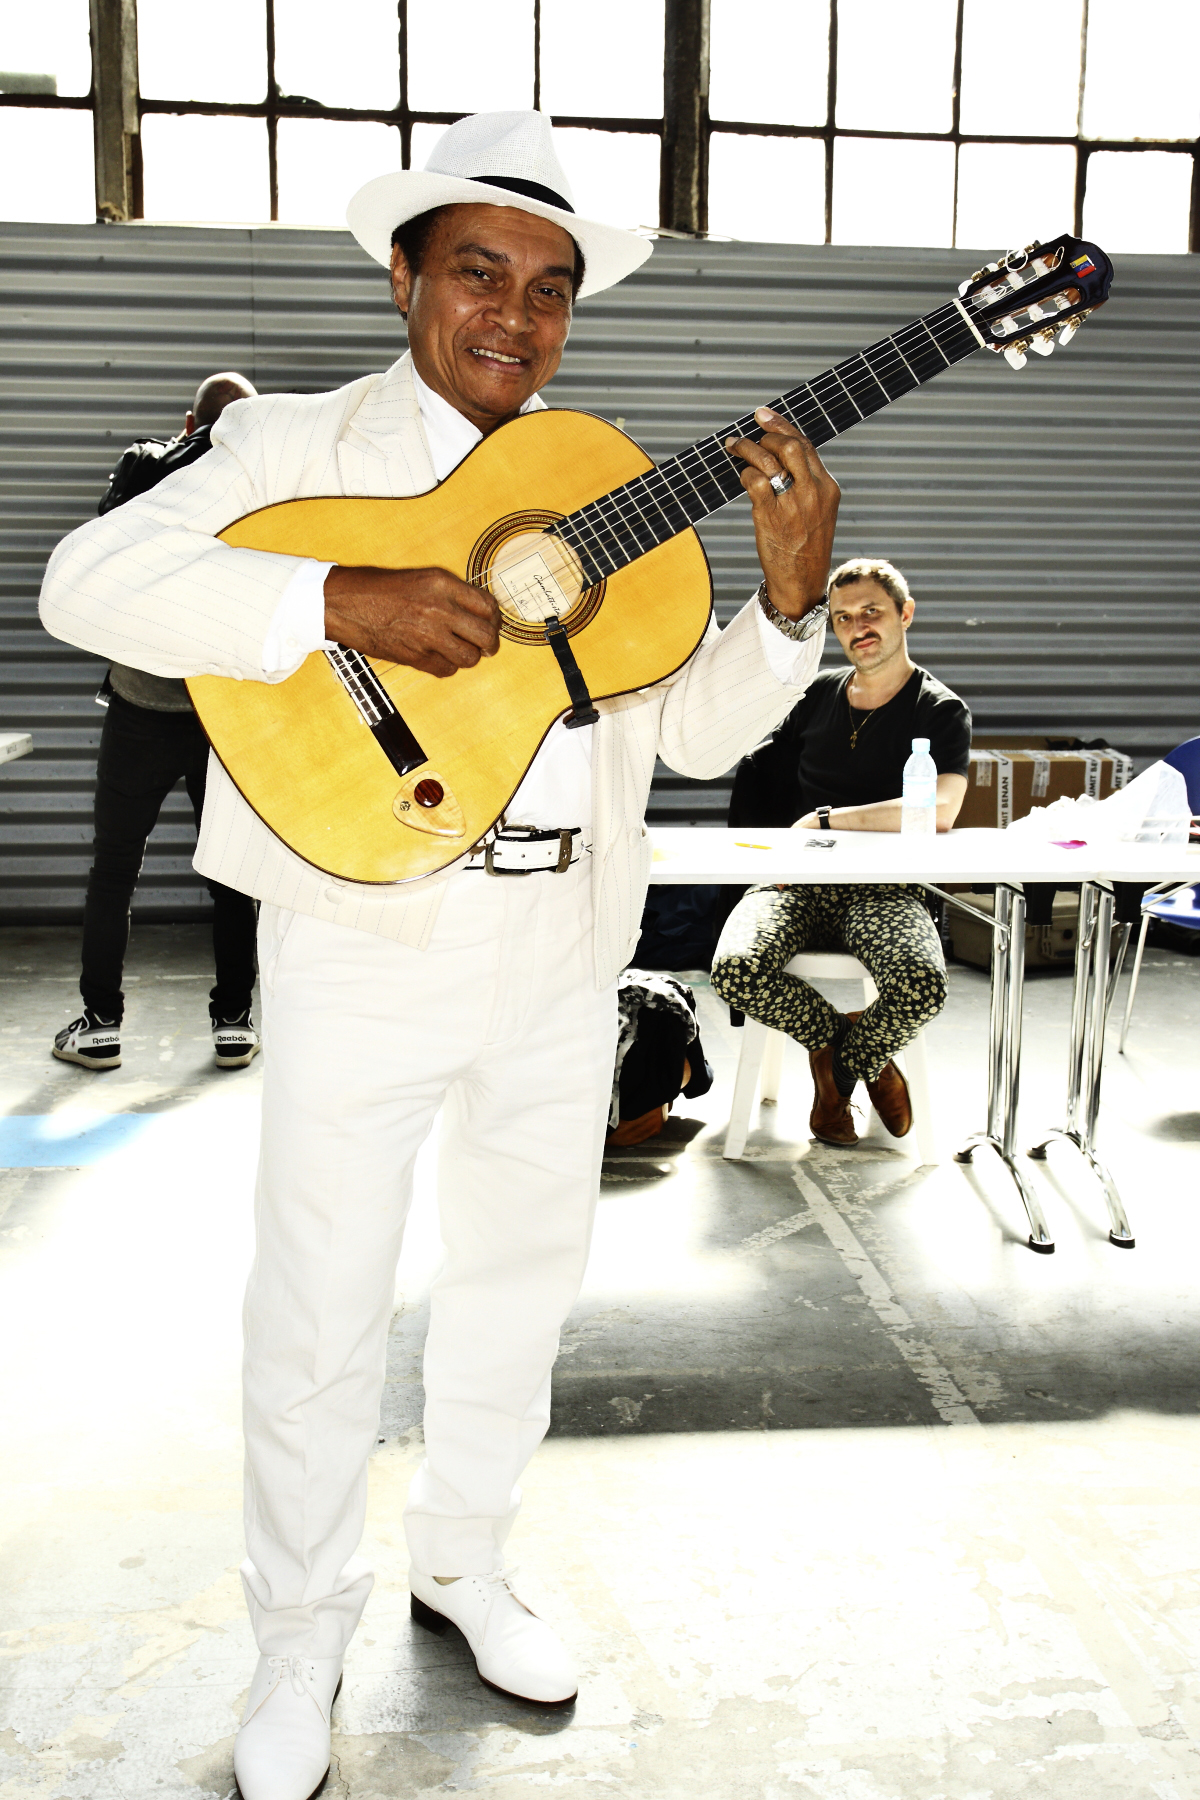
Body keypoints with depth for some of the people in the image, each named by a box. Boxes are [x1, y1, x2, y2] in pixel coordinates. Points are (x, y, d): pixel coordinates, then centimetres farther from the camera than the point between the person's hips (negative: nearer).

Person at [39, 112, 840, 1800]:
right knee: (321, 1314, 6)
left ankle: (462, 1561, 41)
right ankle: (302, 1636, 29)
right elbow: (89, 578, -17)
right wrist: (346, 600, -27)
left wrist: (789, 597, -12)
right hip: (366, 945, -4)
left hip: (564, 951, 5)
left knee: (524, 1271, 18)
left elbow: (699, 727, 6)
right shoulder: (298, 444, -2)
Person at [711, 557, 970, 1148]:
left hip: (884, 888, -3)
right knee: (736, 970, -29)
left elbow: (939, 811, -16)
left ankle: (843, 1065, 2)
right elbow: (758, 770, 26)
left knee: (923, 985, -35)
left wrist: (827, 820, -14)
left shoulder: (942, 711, 2)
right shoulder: (820, 692, 15)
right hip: (798, 881, 3)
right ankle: (838, 1035, 5)